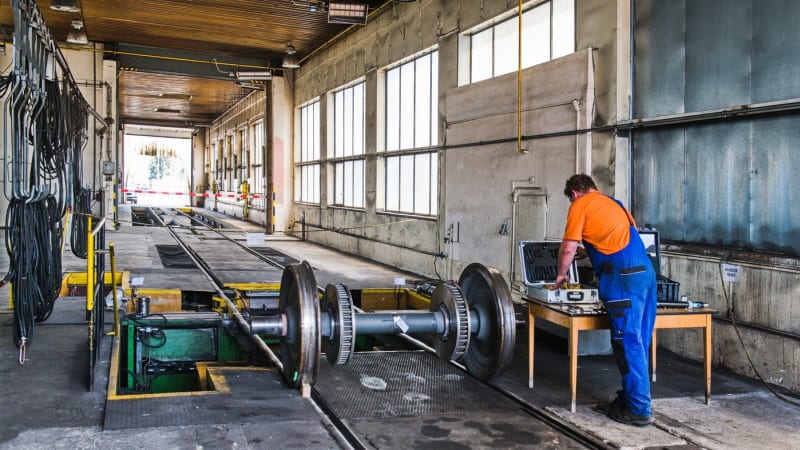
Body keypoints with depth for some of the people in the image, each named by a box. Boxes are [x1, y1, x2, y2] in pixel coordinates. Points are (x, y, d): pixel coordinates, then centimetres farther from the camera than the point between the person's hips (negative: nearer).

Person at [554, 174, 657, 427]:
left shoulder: (580, 204, 4)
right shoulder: (613, 202, 26)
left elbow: (568, 248, -1)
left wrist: (561, 274, 17)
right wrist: (589, 251, 44)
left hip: (623, 276, -8)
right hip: (644, 271, 8)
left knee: (627, 342, -5)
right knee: (637, 341, 11)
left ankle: (638, 410, -2)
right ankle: (628, 399, 20)